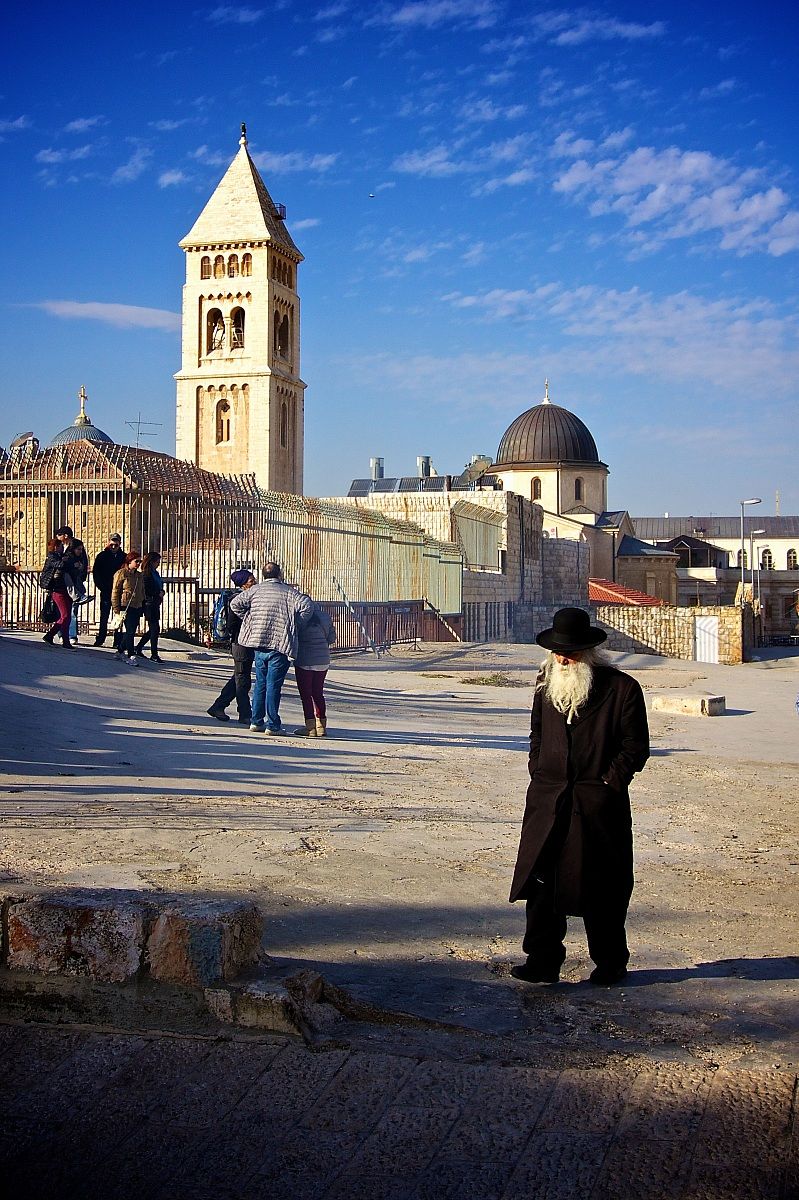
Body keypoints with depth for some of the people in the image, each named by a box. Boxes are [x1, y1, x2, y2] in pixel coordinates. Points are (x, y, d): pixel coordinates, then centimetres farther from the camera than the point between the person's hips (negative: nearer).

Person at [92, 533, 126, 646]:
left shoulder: (124, 557, 6)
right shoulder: (102, 556, 3)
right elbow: (95, 572, 2)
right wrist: (101, 586, -5)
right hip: (106, 592, -1)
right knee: (104, 616, 2)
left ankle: (118, 641, 4)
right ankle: (100, 639, 8)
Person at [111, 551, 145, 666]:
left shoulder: (140, 576, 15)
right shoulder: (121, 573, -5)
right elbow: (115, 592, -6)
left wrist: (142, 608, 17)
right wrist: (117, 609, -9)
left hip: (137, 608, 7)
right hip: (126, 607, -7)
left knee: (130, 632, 9)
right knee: (129, 632, -10)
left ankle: (120, 652, 25)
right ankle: (131, 656, -9)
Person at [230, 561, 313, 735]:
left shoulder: (256, 590, 8)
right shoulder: (289, 592, -2)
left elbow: (235, 604, 2)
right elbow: (307, 606, -14)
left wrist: (250, 619, 10)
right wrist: (296, 623, -1)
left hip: (258, 644, 4)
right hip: (279, 645, -4)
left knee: (260, 683, 16)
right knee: (273, 685, -1)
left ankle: (256, 721, 19)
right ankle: (272, 725, 1)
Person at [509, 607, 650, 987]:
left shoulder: (621, 688, -5)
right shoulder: (546, 684, 11)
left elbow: (636, 746, -2)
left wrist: (607, 783, -8)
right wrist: (539, 777, 10)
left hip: (598, 804, -4)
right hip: (548, 801, 4)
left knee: (602, 888, 6)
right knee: (541, 881, -2)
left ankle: (610, 963, 21)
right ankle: (543, 961, 6)